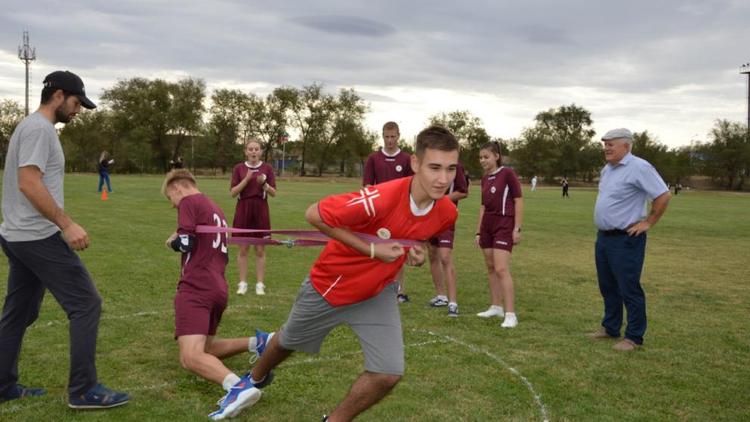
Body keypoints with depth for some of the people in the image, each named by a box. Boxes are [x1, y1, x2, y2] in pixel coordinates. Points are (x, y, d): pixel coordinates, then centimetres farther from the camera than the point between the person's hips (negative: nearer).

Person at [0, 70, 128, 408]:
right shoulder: (39, 128, -13)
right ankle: (83, 391, -4)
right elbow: (29, 183, -23)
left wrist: (61, 224, 24)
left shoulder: (33, 126, 19)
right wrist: (67, 224, -25)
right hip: (38, 237, -11)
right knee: (86, 304, -8)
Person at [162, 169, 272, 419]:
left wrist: (172, 242, 9)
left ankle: (237, 386, -45)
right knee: (203, 350, 23)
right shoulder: (216, 210, 25)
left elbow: (185, 243, -13)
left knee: (190, 357, -21)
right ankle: (256, 343, 4)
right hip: (219, 290, 9)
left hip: (196, 288, -9)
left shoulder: (189, 201, -1)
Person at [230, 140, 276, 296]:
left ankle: (260, 284, 9)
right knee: (243, 248, 5)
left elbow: (274, 193, 0)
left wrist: (264, 183, -19)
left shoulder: (267, 168, 1)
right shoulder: (239, 168, 2)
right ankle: (243, 283, 13)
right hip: (243, 211, 0)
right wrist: (246, 179, -17)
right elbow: (233, 193, -5)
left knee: (260, 249, 2)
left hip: (261, 211, 0)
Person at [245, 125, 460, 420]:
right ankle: (256, 379, 59)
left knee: (388, 374, -9)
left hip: (377, 293, 4)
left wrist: (417, 252, -14)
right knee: (288, 343, 23)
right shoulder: (379, 199, -38)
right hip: (329, 285, -3)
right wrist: (371, 249, -29)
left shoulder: (447, 213, -17)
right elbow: (314, 214, -27)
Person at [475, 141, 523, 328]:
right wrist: (478, 232, 16)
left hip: (504, 225, -7)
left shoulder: (507, 173, -10)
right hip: (487, 225, 8)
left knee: (502, 269, -14)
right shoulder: (485, 178, 10)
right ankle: (496, 307, 22)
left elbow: (518, 201, -10)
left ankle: (510, 314, -12)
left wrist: (517, 229, -14)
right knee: (491, 268, 11)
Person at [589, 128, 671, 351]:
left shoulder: (639, 168, -16)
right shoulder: (607, 169, 12)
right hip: (603, 238, 9)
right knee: (608, 287, 17)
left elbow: (663, 196, -17)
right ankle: (610, 328, 31)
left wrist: (648, 223, -13)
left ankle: (634, 337, 8)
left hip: (625, 239, -9)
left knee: (629, 289, -2)